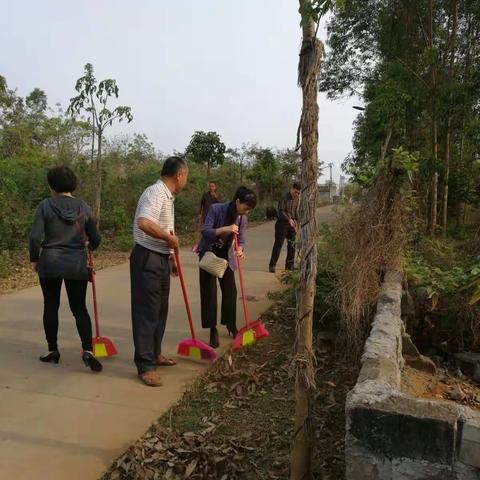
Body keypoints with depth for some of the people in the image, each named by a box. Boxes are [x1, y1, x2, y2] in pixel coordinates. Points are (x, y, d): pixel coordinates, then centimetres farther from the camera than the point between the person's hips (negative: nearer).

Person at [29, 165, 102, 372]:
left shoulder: (45, 205, -6)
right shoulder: (83, 207, 1)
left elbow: (35, 237, -11)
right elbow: (95, 239, 4)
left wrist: (34, 259, 5)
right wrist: (90, 246, 27)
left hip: (50, 263, -1)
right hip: (77, 263, 2)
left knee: (51, 306, 13)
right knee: (79, 308, 9)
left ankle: (53, 351, 22)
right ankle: (87, 350, -5)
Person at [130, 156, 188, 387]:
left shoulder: (167, 195, 14)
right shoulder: (156, 193, -18)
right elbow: (145, 223, -36)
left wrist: (171, 257, 22)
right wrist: (169, 238, -23)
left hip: (161, 259, 10)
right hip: (147, 259, -10)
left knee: (160, 310, 18)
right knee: (147, 312, -3)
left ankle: (155, 354, 33)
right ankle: (145, 366, 7)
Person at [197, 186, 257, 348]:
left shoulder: (242, 218, -9)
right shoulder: (216, 209, -22)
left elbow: (241, 240, -6)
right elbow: (205, 231, -25)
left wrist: (240, 249, -28)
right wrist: (224, 229, -38)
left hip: (225, 256, 4)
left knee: (230, 291, 4)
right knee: (210, 292, -5)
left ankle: (231, 325, 22)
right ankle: (213, 330, 4)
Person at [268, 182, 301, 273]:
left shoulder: (296, 198, 8)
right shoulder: (284, 197, -14)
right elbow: (281, 211, -18)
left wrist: (295, 220, 7)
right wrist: (289, 219, -28)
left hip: (292, 223, 7)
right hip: (282, 222, -7)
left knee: (292, 245, 8)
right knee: (278, 244, -7)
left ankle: (289, 265, 18)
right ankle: (272, 265, -1)